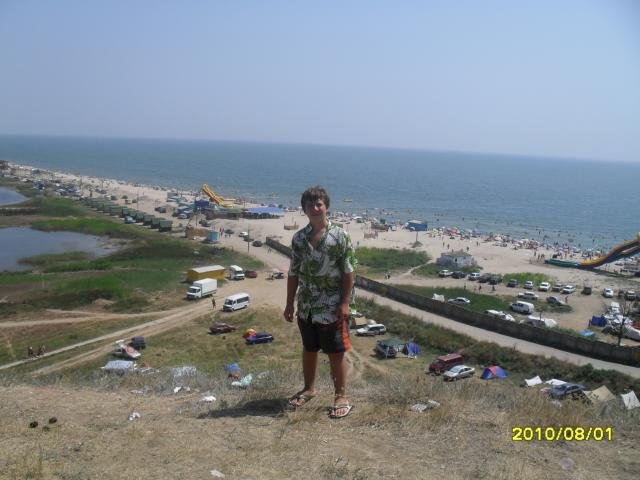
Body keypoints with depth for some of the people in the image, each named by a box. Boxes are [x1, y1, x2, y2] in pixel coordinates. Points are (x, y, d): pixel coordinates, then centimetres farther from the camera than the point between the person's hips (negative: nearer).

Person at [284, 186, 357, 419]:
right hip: (306, 306, 5)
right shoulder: (299, 238, 3)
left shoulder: (340, 236, -10)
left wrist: (345, 302, -13)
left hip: (332, 307, -4)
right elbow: (294, 273, 7)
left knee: (336, 352, 4)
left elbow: (349, 272, -9)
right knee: (309, 349, 18)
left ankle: (341, 396, 16)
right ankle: (309, 388, 35)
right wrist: (289, 304, 6)